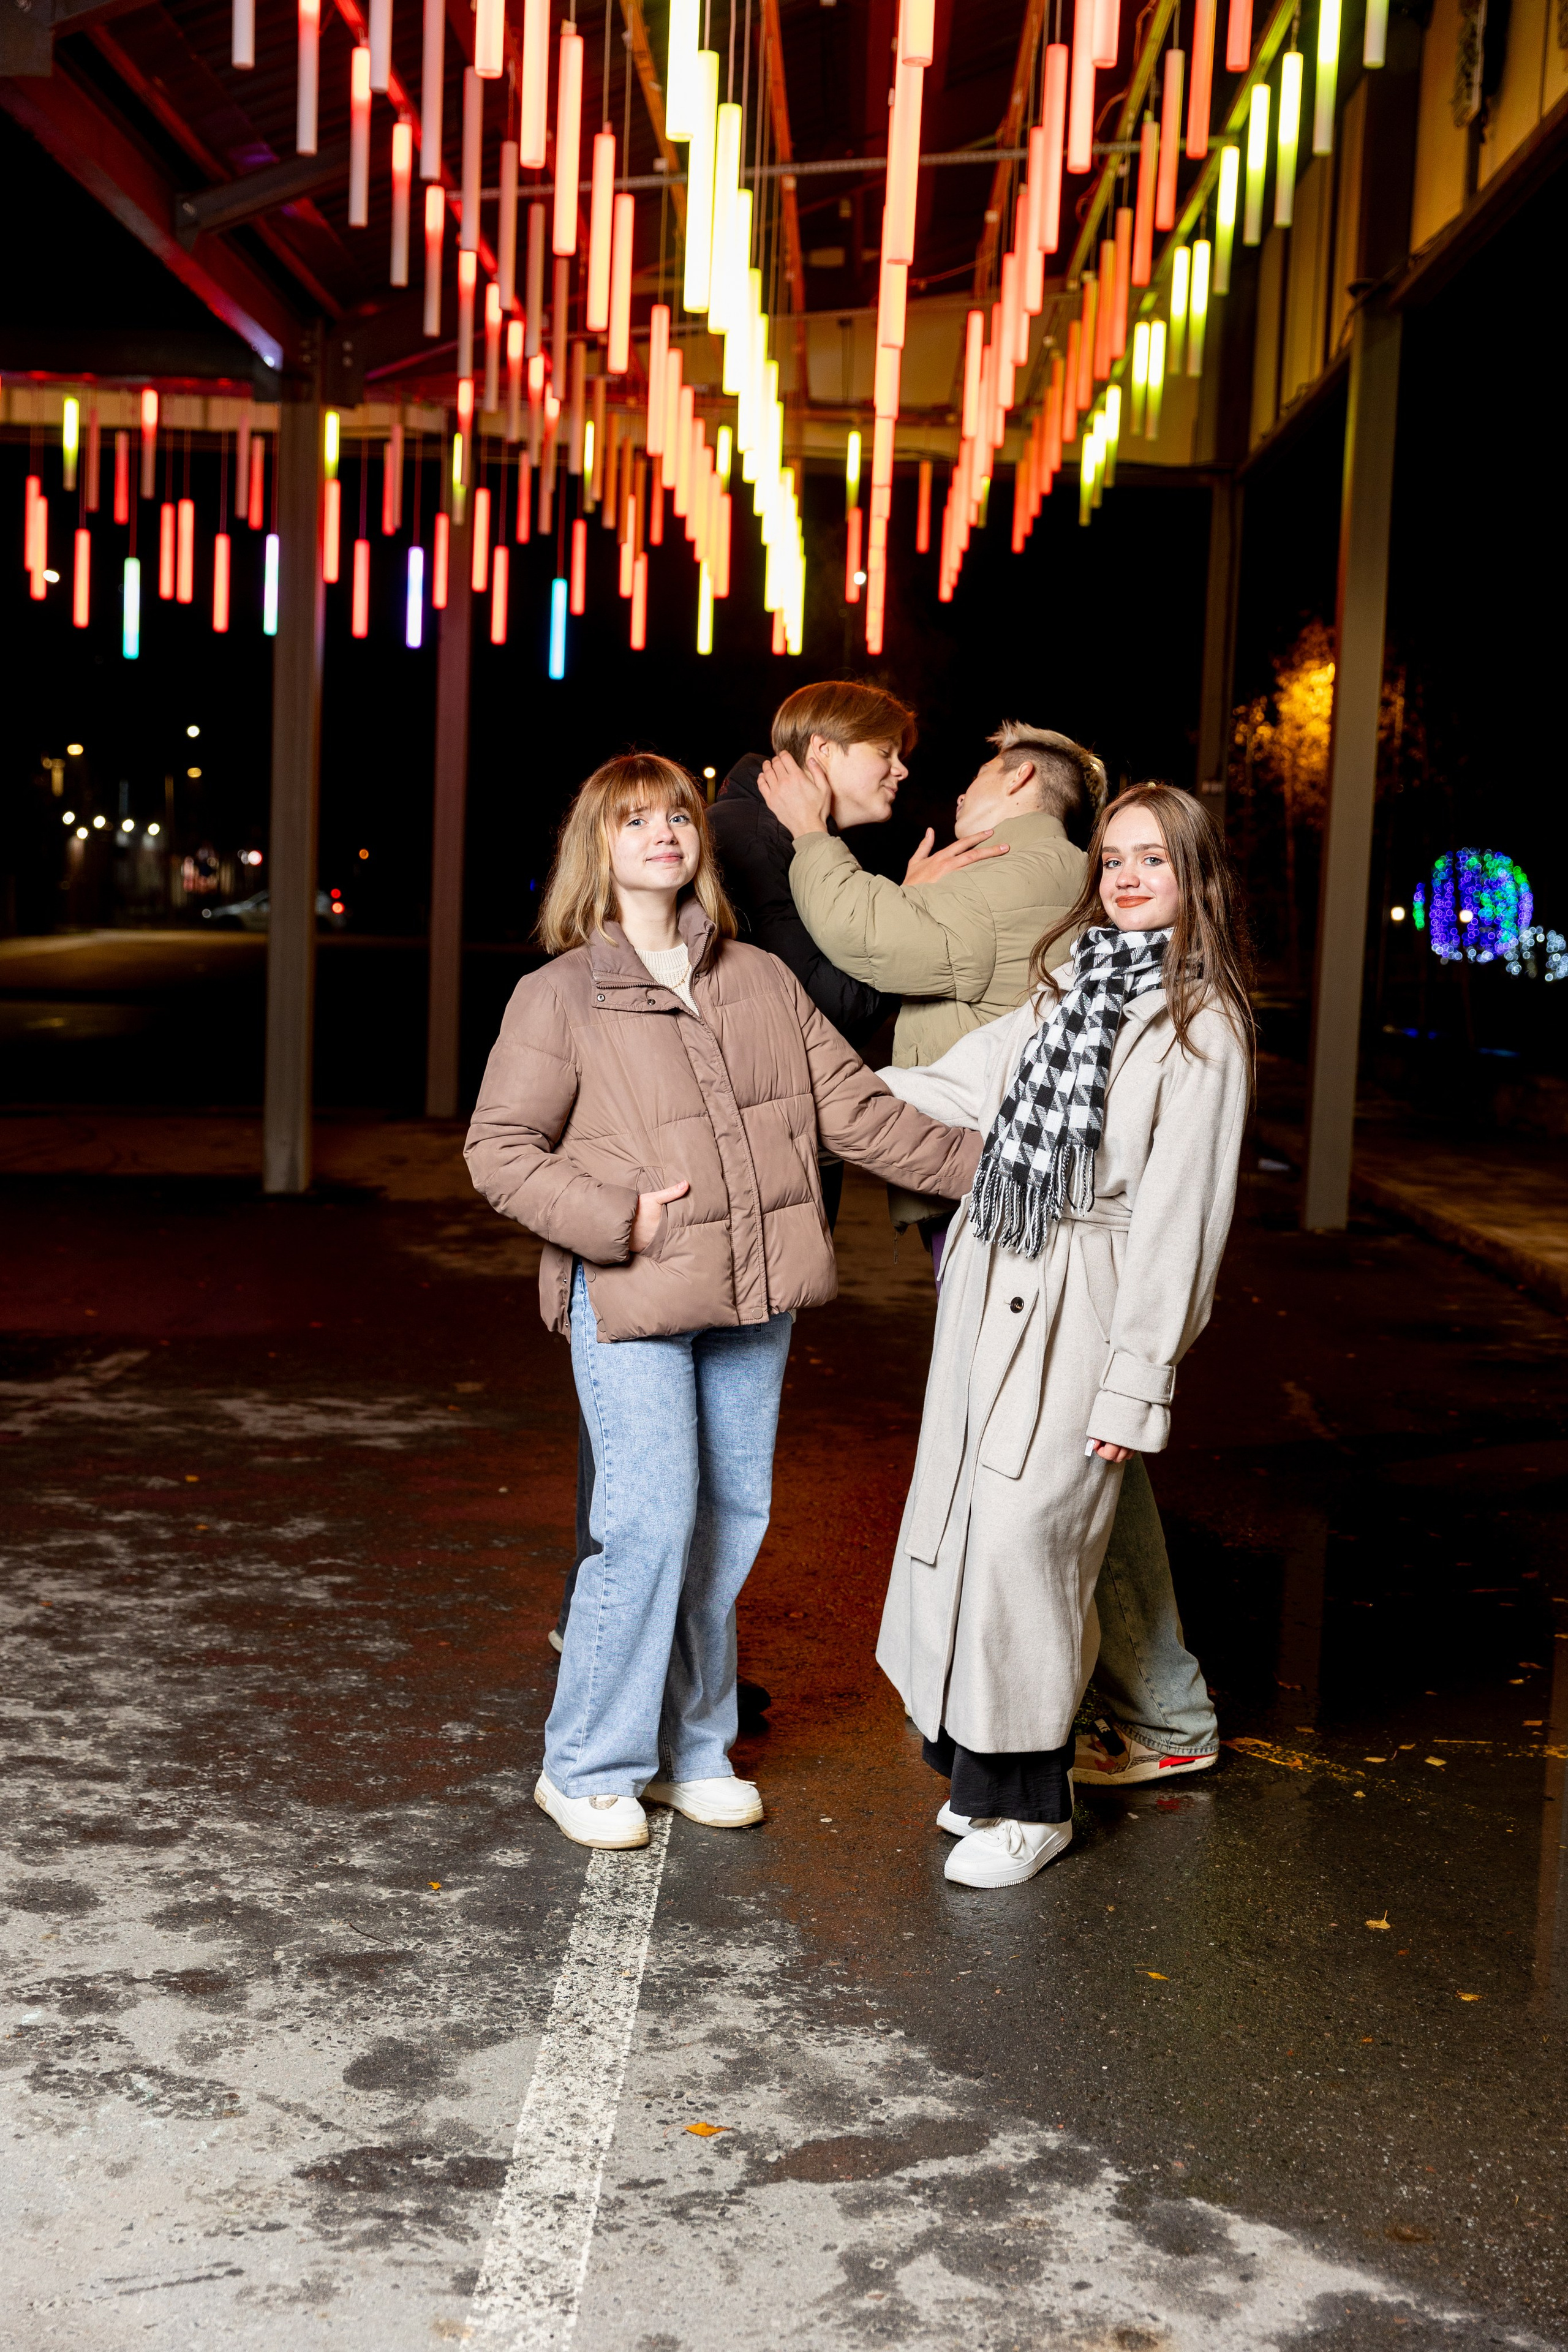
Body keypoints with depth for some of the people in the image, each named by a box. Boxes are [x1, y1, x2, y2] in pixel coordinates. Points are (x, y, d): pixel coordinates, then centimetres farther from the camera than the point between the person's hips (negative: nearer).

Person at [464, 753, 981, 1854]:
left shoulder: (764, 981, 10)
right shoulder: (559, 997, -3)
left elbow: (856, 1105, 10)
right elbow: (499, 1148, -4)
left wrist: (988, 1161, 5)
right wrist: (617, 1219, -15)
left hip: (753, 1302, 5)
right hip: (630, 1305, -5)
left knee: (732, 1519, 10)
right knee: (652, 1526, -8)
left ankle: (690, 1750, 26)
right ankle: (588, 1767, 10)